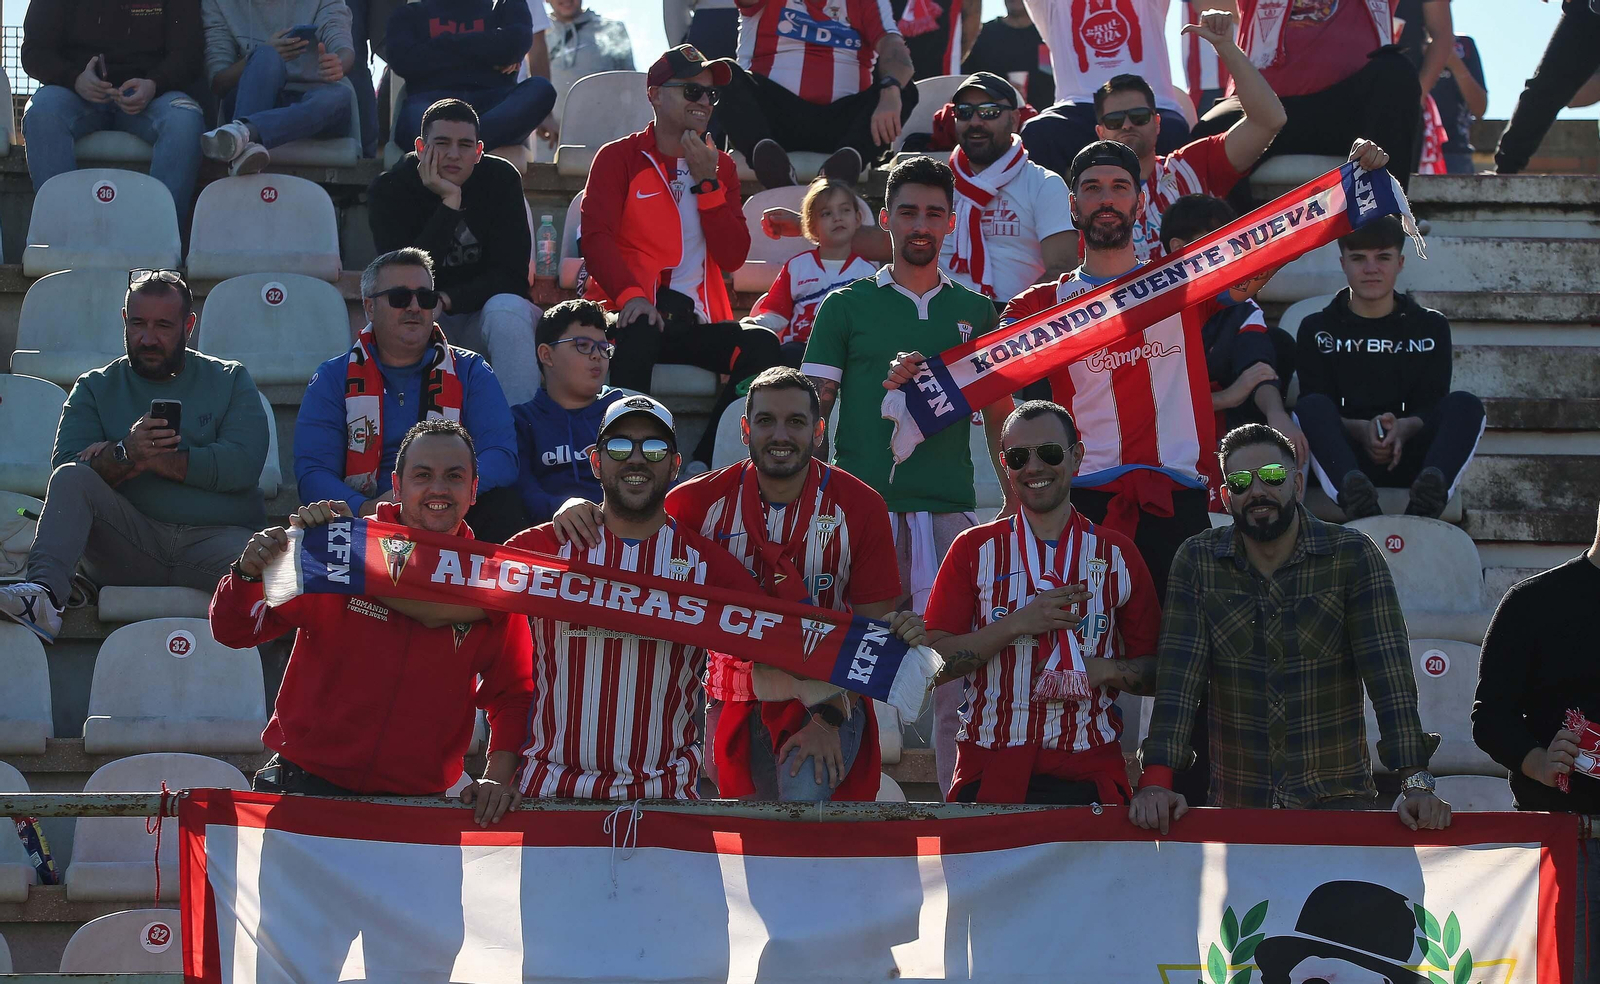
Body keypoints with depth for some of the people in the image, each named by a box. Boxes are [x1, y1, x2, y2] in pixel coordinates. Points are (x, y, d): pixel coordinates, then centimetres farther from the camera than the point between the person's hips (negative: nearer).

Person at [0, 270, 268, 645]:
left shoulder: (230, 380, 14)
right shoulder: (96, 387, 16)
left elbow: (243, 465, -4)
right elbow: (66, 464, -1)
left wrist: (155, 460, -8)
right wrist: (125, 453, -21)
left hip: (217, 536, -2)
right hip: (129, 541, 2)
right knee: (70, 478, -27)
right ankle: (44, 593, -44)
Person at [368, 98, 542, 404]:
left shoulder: (501, 179, -5)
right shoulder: (388, 190, -9)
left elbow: (512, 276, -9)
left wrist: (447, 300, -24)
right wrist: (450, 204, -26)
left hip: (483, 313, 1)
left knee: (508, 309, -32)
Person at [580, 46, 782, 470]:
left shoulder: (720, 166, 18)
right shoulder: (619, 158, 7)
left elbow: (733, 257, 7)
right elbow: (596, 236, -8)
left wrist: (707, 182, -3)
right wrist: (631, 294, -26)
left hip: (696, 323, 4)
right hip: (635, 314, -4)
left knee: (762, 344, -25)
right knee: (639, 334, -39)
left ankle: (703, 466, -28)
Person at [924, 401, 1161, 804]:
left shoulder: (1117, 554, 8)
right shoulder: (974, 549, 6)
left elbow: (1154, 672, 10)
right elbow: (935, 663, -2)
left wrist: (1102, 672, -10)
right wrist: (1018, 624, -13)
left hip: (1089, 775, 1)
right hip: (989, 771, -1)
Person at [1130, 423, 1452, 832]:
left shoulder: (1354, 556, -2)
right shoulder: (1197, 561, 3)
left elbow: (1388, 673, -10)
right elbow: (1179, 675, -6)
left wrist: (1415, 782, -22)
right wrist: (1156, 781, -19)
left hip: (1338, 796, -2)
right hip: (1234, 804, 2)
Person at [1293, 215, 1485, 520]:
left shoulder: (1430, 327, 18)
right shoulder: (1318, 329, 15)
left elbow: (1434, 408, 6)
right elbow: (1314, 409, 1)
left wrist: (1404, 428, -19)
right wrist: (1360, 429, -20)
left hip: (1410, 456, 1)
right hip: (1344, 458, -1)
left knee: (1465, 404, -24)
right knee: (1310, 406, -30)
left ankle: (1429, 496, -55)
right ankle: (1355, 497, -59)